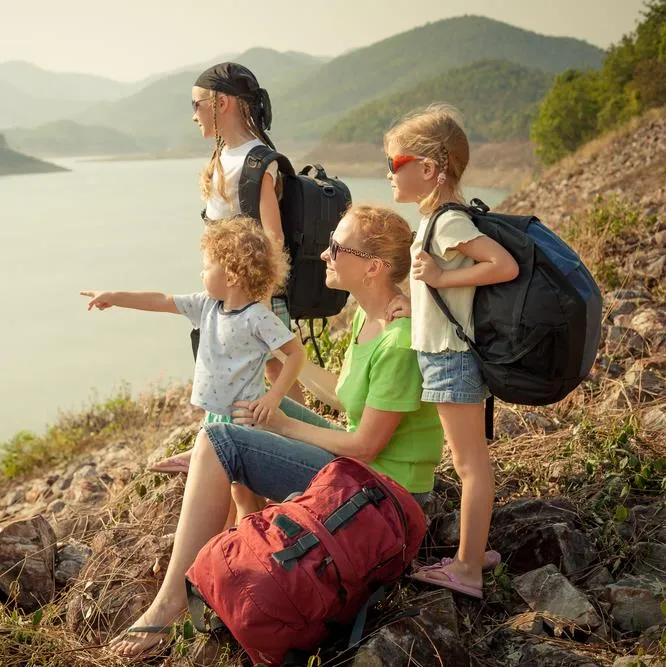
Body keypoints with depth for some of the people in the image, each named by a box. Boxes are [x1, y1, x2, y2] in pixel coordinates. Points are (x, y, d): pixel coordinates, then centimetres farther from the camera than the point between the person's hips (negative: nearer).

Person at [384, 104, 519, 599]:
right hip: (447, 356, 10)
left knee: (471, 463, -1)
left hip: (450, 359, -10)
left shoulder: (448, 222, -18)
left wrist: (442, 277, -22)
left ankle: (467, 569, 9)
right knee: (472, 461, 17)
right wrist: (417, 302, 6)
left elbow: (505, 266, -28)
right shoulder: (440, 219, 11)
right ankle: (474, 551, 30)